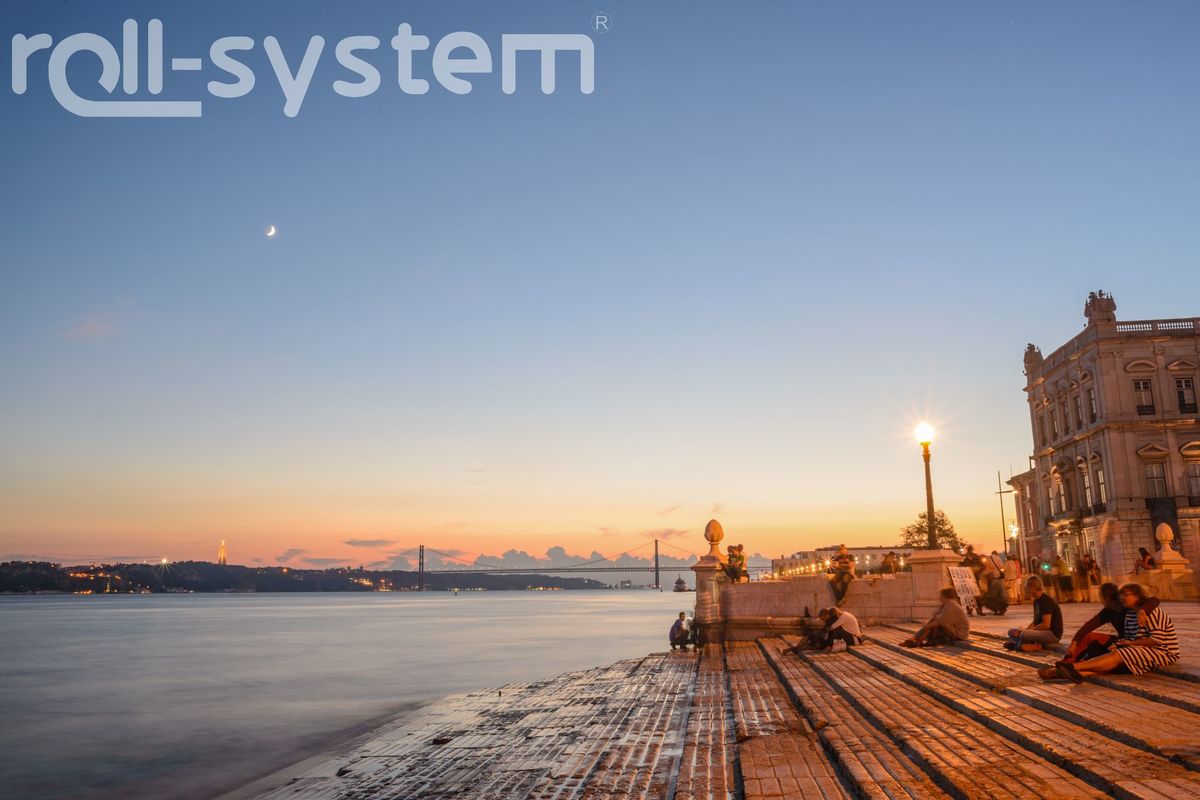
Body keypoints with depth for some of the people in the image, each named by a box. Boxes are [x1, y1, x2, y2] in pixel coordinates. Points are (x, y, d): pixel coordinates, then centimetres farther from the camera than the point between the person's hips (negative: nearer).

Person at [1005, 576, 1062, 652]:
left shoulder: (1046, 600, -17)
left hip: (1053, 633, -11)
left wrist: (1027, 631, -14)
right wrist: (1025, 629, -2)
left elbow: (1046, 625, -22)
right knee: (1011, 631, 7)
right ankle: (1036, 646, -12)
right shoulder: (1036, 601, 12)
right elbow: (1035, 621, 17)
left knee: (1024, 635, -36)